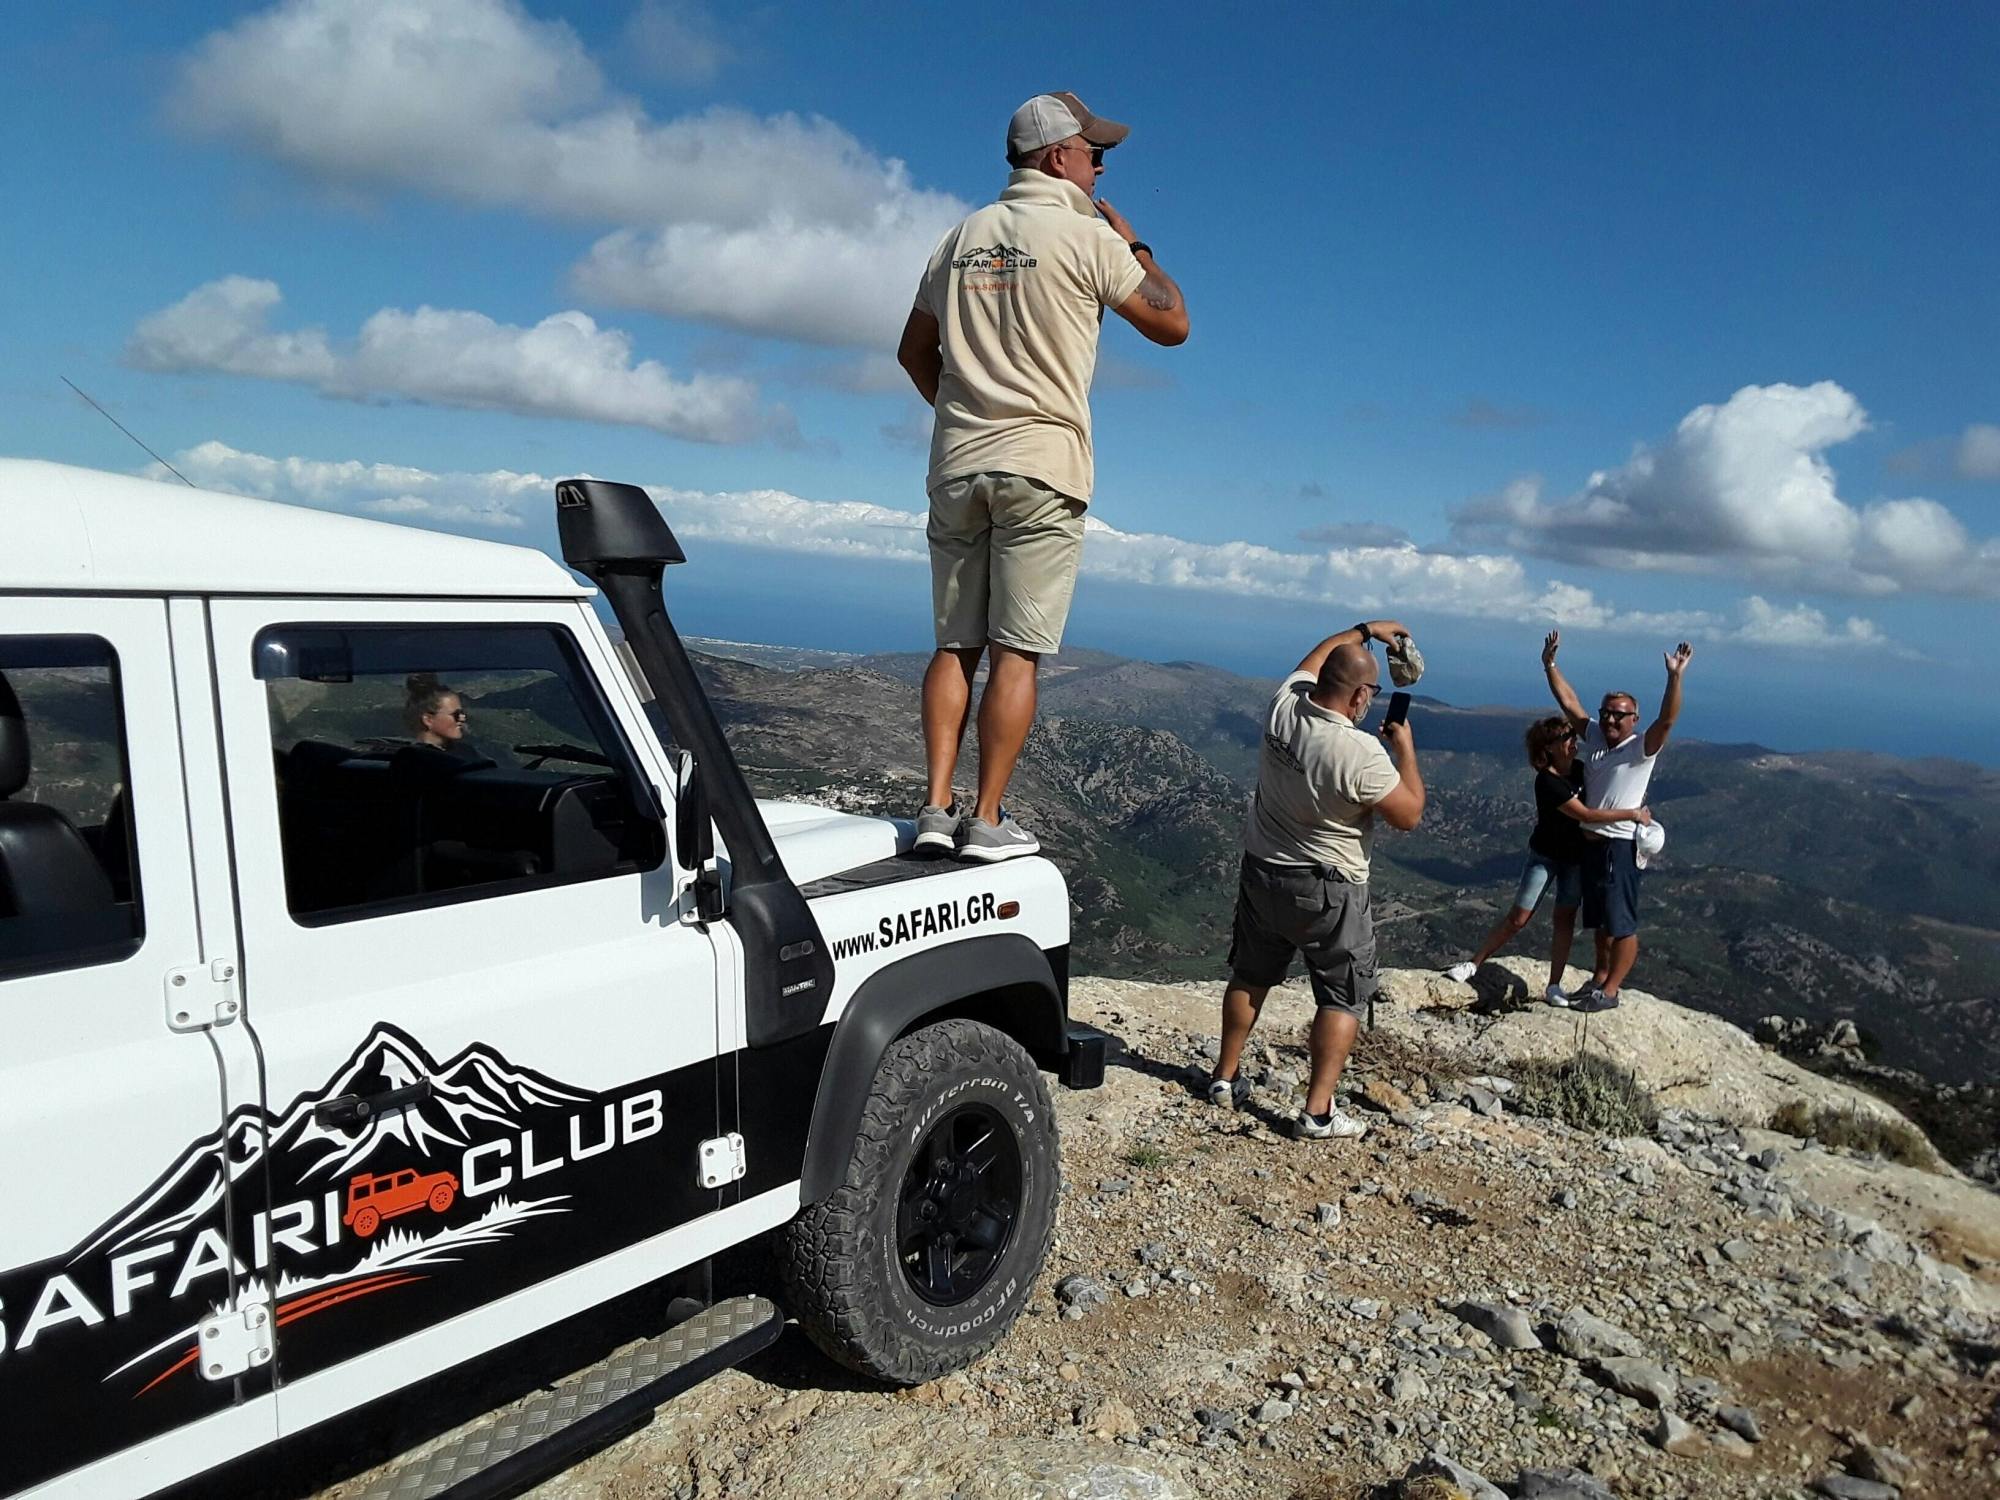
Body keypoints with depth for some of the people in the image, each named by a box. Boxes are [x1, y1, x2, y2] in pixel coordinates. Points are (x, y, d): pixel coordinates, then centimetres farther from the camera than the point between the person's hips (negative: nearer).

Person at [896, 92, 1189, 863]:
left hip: (956, 465, 5)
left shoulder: (962, 236, 16)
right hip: (1041, 465, -5)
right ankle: (987, 820, -1)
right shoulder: (1087, 236, -2)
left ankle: (936, 809, 3)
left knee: (955, 644, 7)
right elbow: (1172, 324, 4)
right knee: (1016, 650, -3)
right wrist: (1135, 247, 17)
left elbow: (914, 351, 21)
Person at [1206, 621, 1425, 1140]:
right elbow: (1409, 814, -14)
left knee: (1250, 977, 21)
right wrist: (1405, 748, -3)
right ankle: (1318, 1112, 7)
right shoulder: (1361, 753, -27)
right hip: (1328, 892, -6)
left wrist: (1363, 631, 22)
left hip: (1262, 873, 6)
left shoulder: (1284, 709, -9)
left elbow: (1312, 661, 14)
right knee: (1343, 997, 8)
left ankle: (1225, 1078, 32)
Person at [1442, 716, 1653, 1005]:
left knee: (1565, 918, 5)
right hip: (1545, 855, -5)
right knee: (1518, 917, -4)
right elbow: (1586, 814, -28)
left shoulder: (1579, 769, -4)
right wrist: (1633, 813, -24)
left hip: (1576, 856, 5)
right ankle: (1473, 964, 9)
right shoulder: (1547, 782, -25)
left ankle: (1554, 986, 12)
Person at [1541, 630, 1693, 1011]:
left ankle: (1609, 991, 7)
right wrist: (1549, 664, 0)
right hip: (1590, 841, 7)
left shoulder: (1642, 748, -10)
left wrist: (1675, 677, -39)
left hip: (1620, 846, -7)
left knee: (1622, 923, 0)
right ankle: (1600, 975, 33)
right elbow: (1568, 701, 7)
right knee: (1600, 920, 20)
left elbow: (1667, 720, -27)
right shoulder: (1593, 736, 6)